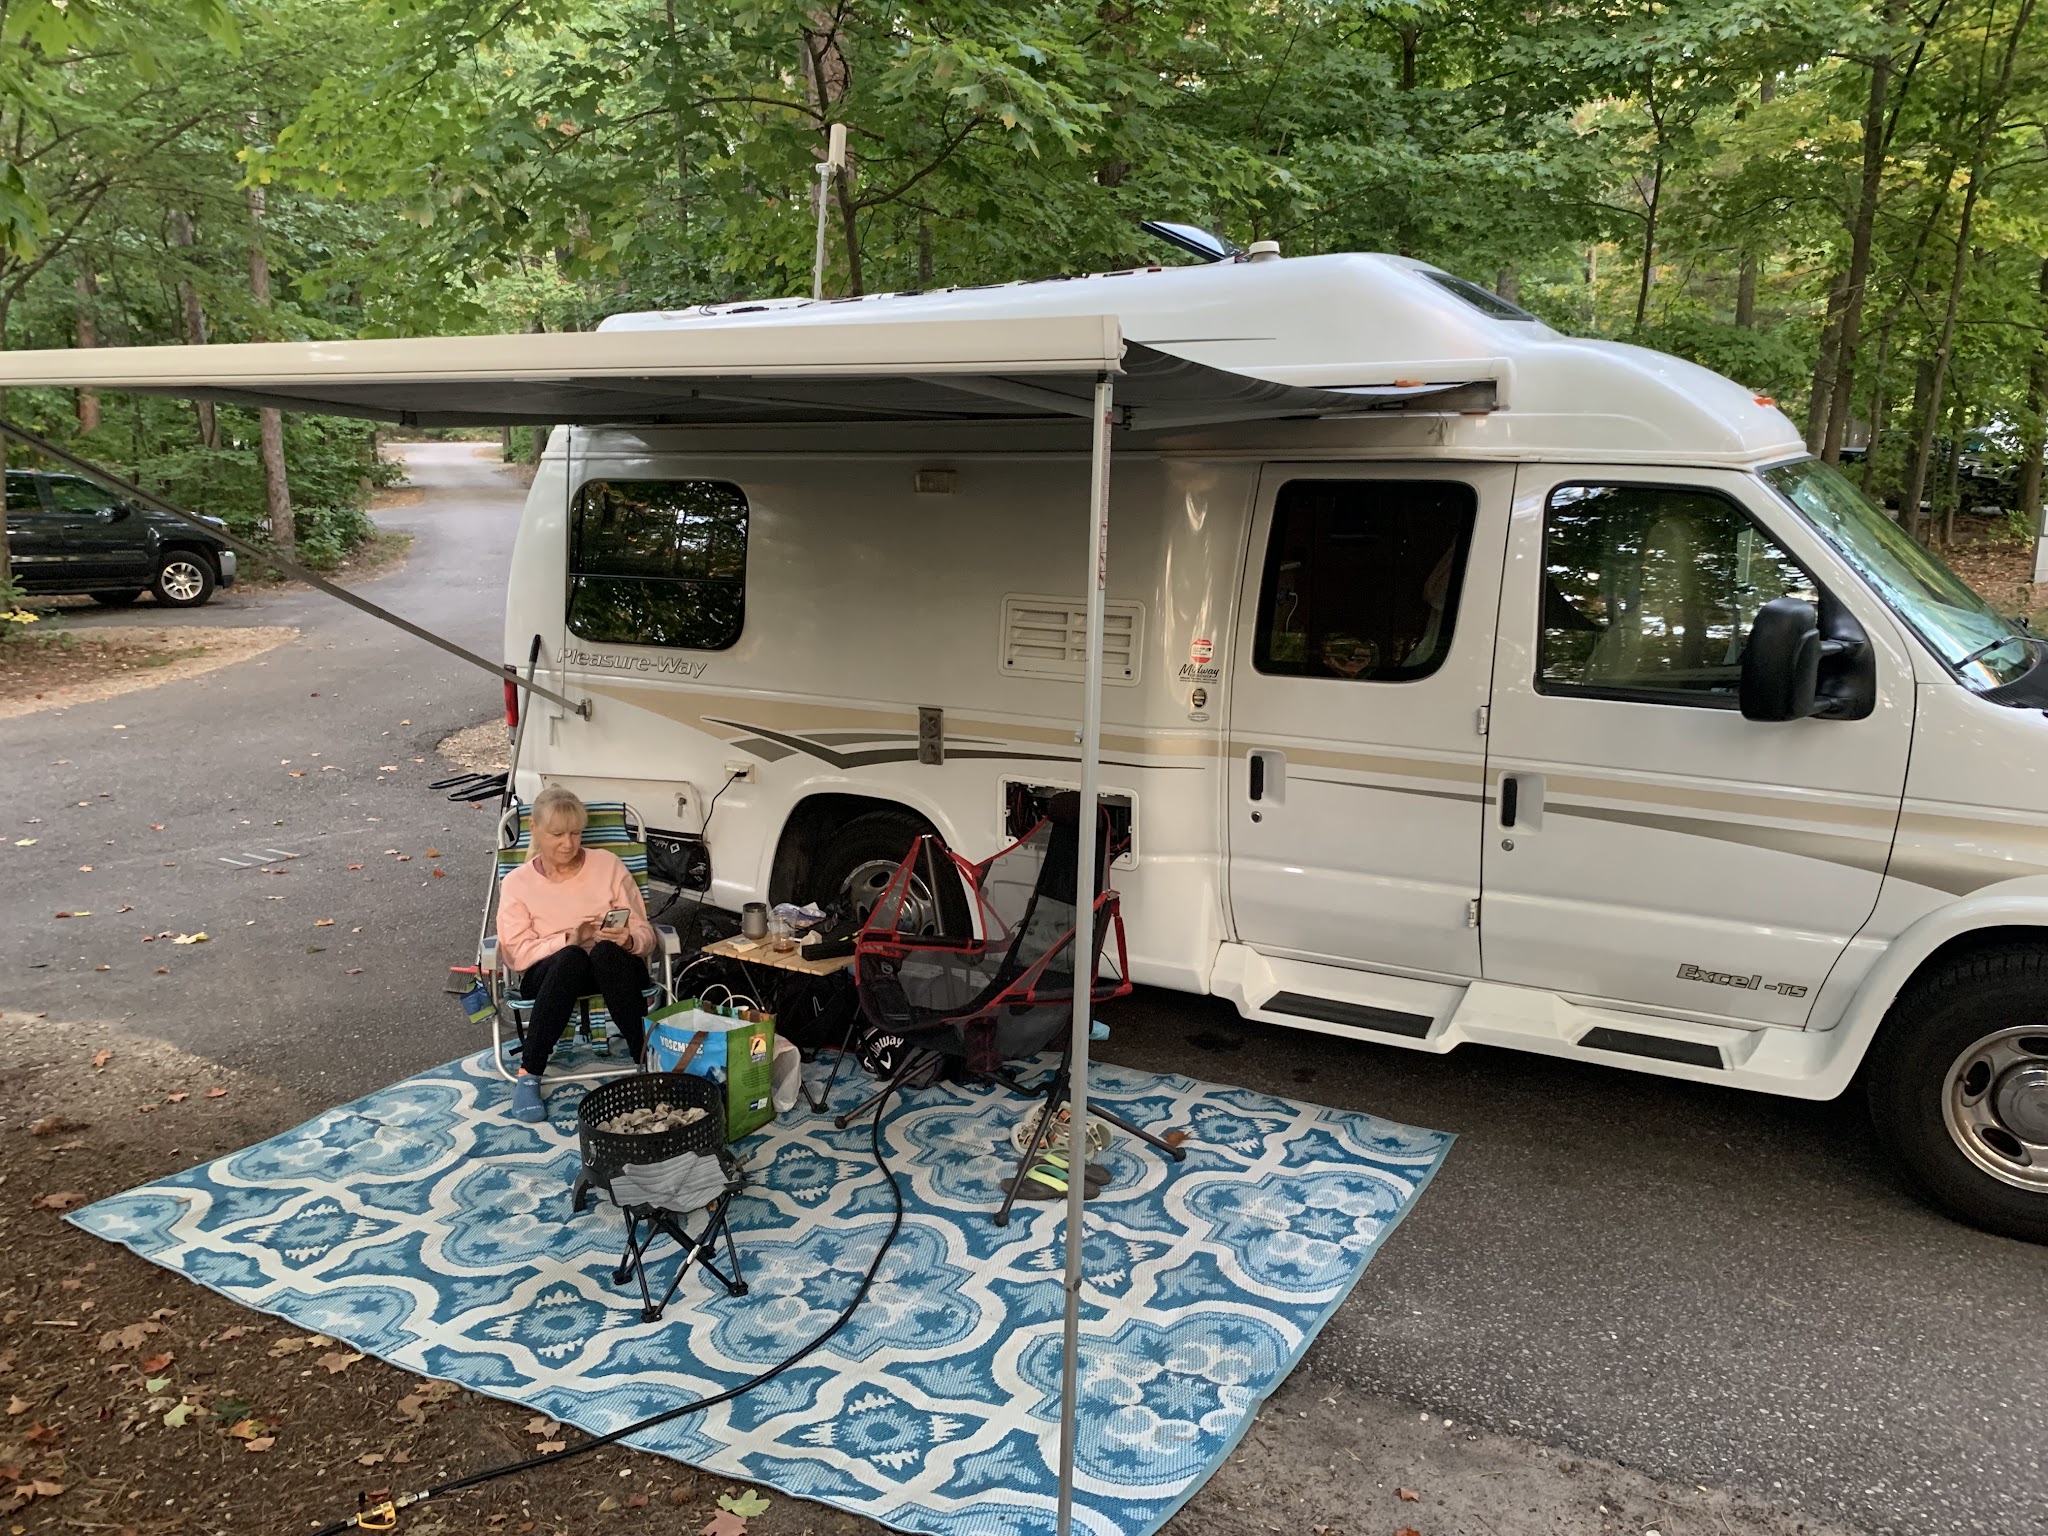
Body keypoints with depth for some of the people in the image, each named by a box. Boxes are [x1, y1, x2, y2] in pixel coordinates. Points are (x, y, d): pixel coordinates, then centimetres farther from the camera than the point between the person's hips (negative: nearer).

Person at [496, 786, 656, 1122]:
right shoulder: (517, 883, 4)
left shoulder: (609, 866, 4)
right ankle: (528, 1075, -30)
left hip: (615, 969, 0)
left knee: (605, 951, -36)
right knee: (570, 958, -36)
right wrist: (568, 940, -20)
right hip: (549, 975, 0)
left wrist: (628, 940, -22)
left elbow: (645, 935, 2)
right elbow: (516, 953, -4)